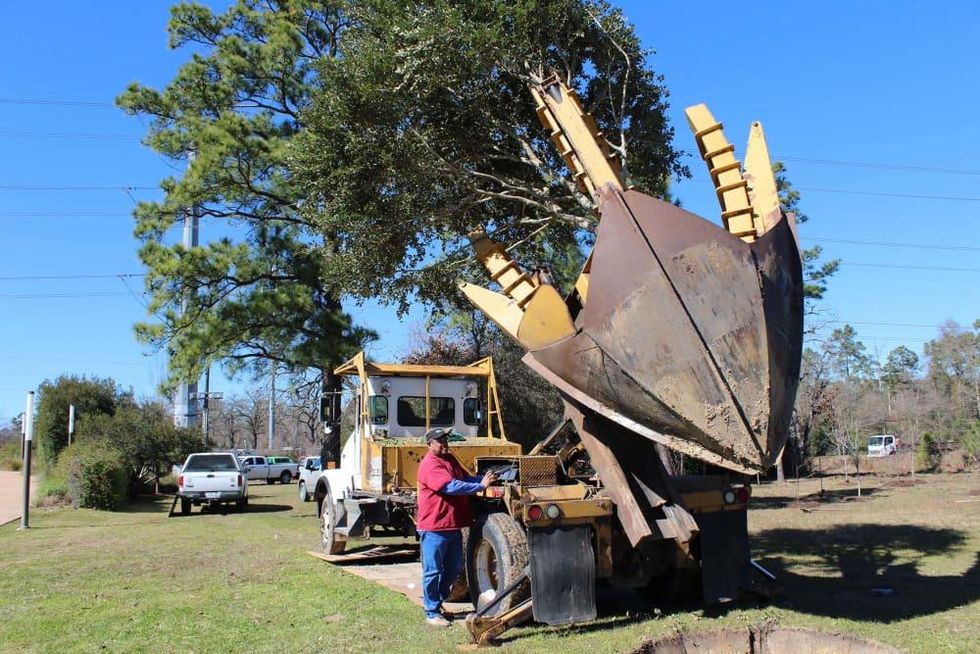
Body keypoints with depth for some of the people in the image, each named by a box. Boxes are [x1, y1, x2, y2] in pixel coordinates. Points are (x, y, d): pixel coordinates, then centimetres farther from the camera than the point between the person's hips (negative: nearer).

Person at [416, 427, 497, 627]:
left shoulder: (450, 459, 14)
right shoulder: (429, 466, -18)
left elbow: (466, 478, 17)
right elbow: (452, 487, -26)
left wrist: (484, 479, -2)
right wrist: (481, 485, -25)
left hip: (453, 526, 9)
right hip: (434, 528, -9)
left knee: (454, 569, 18)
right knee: (433, 572, 2)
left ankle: (437, 602, 34)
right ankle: (432, 613, 12)